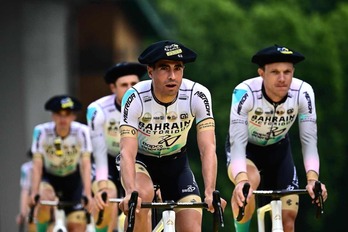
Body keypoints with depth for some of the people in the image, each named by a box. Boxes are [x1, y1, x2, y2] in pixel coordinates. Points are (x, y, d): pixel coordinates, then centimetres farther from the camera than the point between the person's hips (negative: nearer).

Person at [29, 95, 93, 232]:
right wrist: (34, 192, -39)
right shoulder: (42, 131, -24)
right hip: (49, 178, -1)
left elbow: (85, 164, -27)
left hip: (72, 179, 1)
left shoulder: (81, 132, -24)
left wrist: (88, 194, -38)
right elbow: (37, 164, -27)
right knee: (44, 198, -35)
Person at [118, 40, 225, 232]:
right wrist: (130, 193, -53)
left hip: (176, 161, 2)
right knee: (142, 195, -35)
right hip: (141, 160, -2)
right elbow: (127, 151, -36)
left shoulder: (198, 96, -25)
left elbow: (208, 148, -30)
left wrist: (210, 193, -45)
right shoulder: (135, 98, -29)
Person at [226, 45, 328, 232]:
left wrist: (313, 179, -45)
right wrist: (241, 180, -57)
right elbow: (238, 141, -39)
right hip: (246, 149, -3)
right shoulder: (245, 93, -33)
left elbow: (309, 140, -27)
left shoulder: (303, 93, -26)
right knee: (249, 181, -37)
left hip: (278, 149, 3)